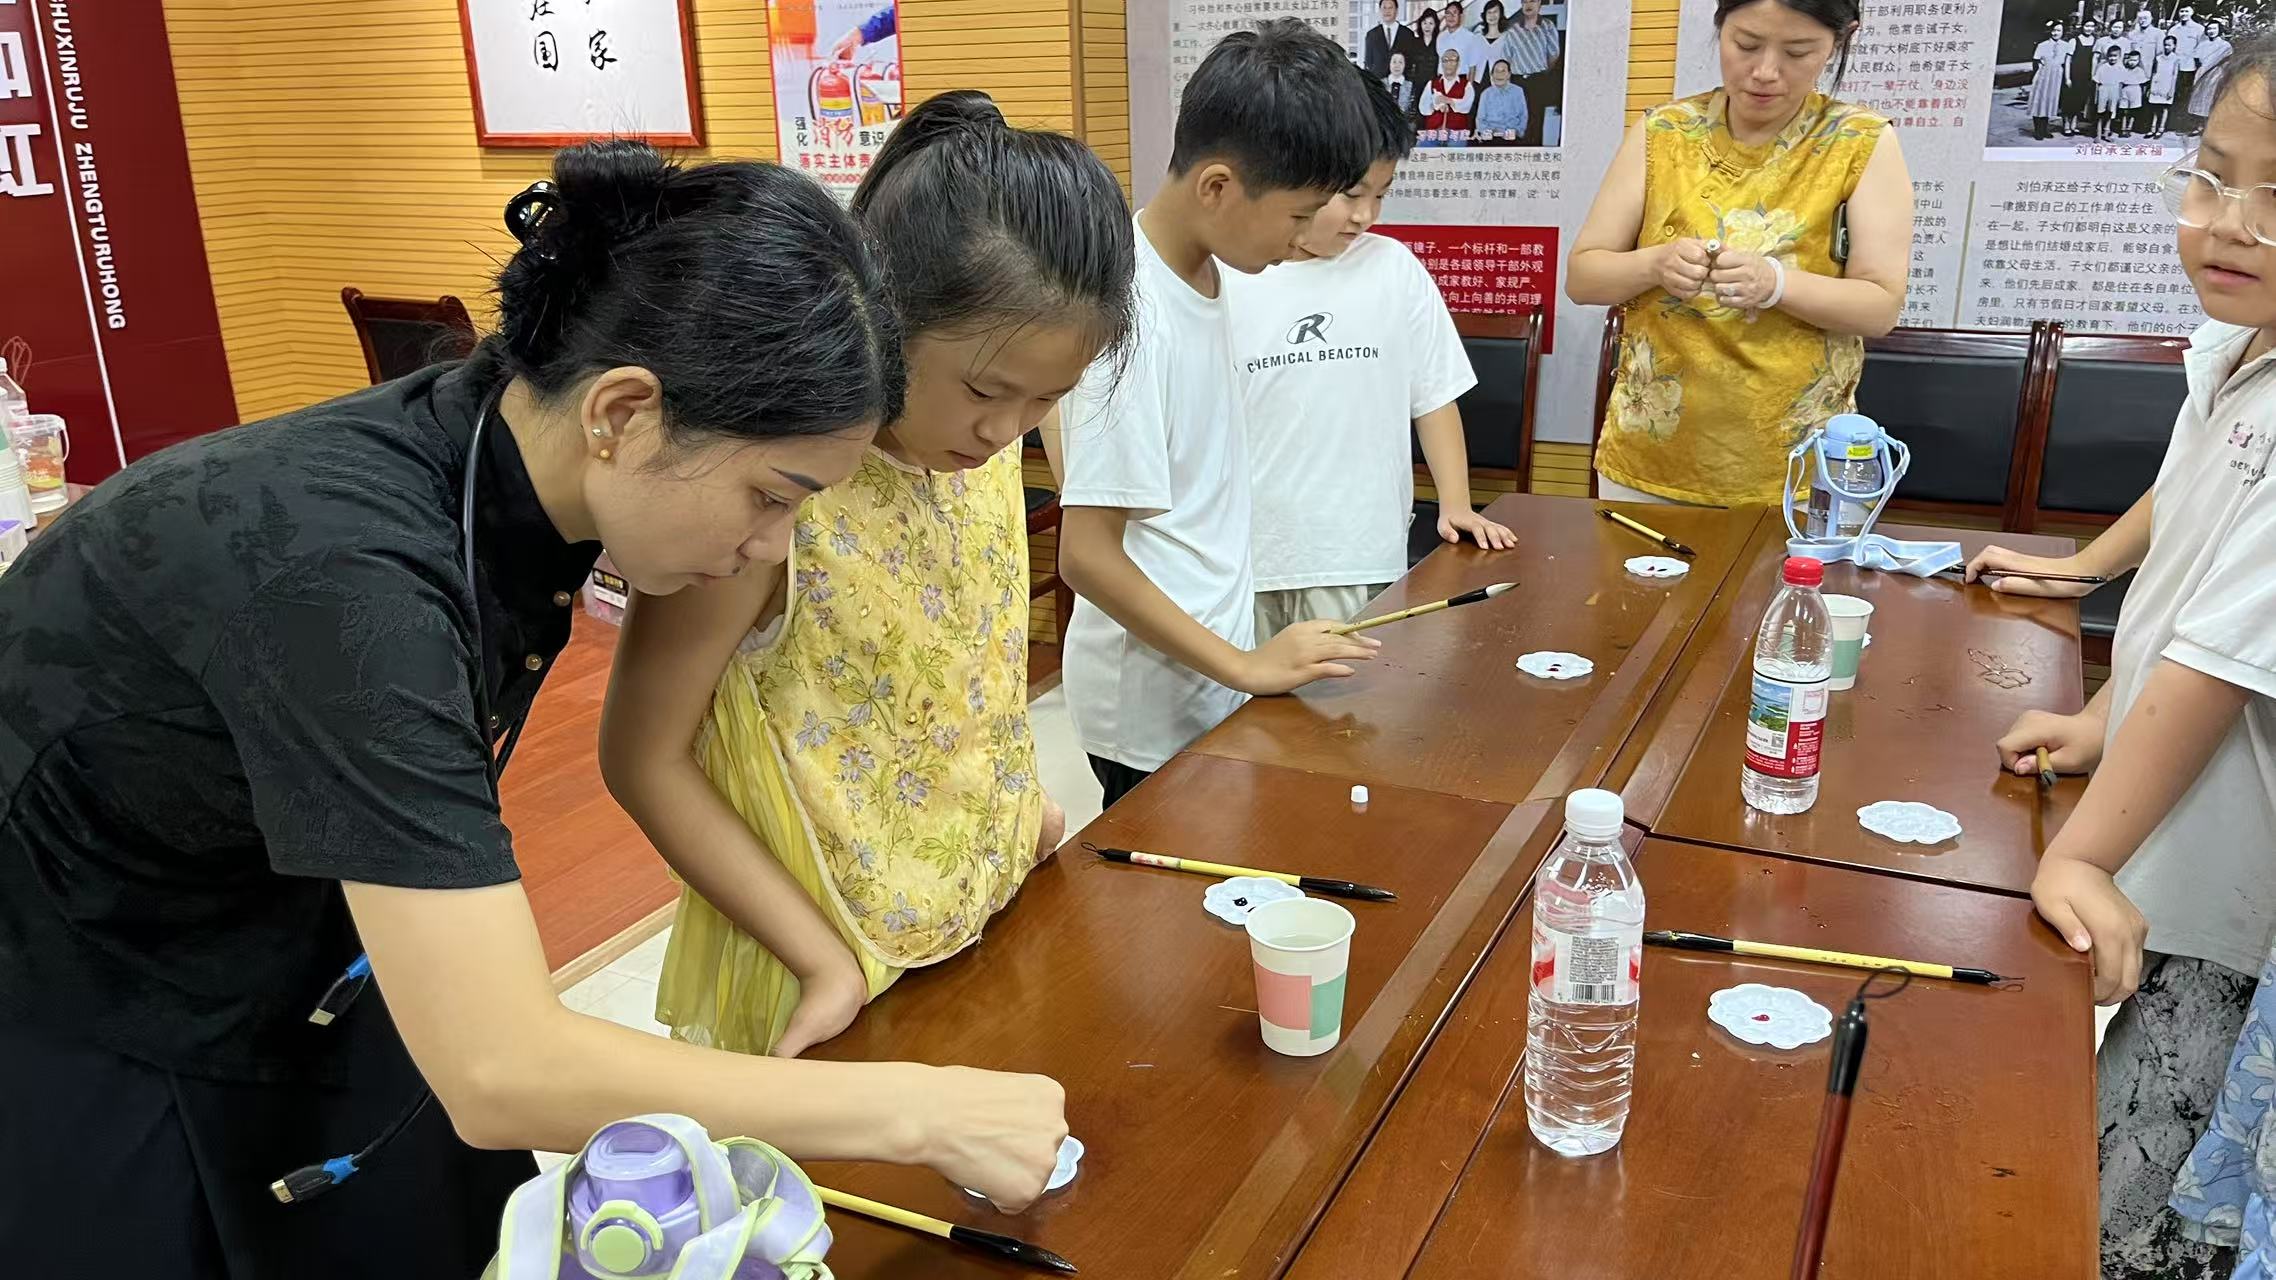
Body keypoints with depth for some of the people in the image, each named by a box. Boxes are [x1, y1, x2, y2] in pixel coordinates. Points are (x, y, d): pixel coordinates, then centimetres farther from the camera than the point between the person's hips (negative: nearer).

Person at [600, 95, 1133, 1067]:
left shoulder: (981, 439, -8)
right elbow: (645, 760, -19)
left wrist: (1015, 804, 8)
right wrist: (825, 960, -20)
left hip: (994, 924, 6)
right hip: (832, 983, -6)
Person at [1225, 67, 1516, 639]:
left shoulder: (1394, 269, 2)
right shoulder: (1224, 279, -4)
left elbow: (1433, 395, 9)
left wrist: (1455, 504, 2)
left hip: (1359, 552, 1)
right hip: (1244, 552, -1)